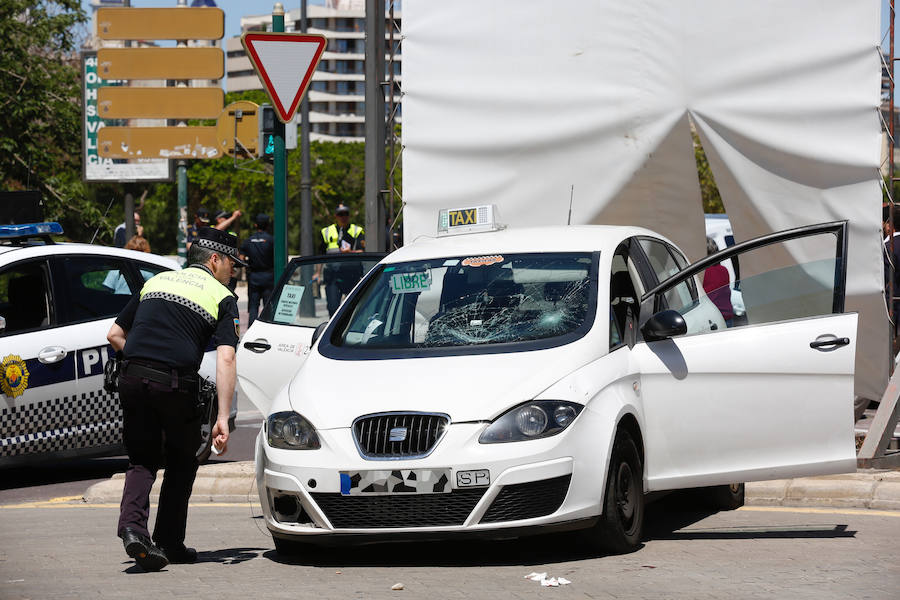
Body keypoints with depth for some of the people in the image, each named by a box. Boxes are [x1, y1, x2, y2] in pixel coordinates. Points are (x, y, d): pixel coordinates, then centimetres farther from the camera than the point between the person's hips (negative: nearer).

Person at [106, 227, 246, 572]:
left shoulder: (156, 282, 22)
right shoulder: (222, 297, 7)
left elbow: (114, 335, 21)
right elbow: (225, 357, -6)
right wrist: (223, 418, -9)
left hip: (132, 379, 4)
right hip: (176, 382, -4)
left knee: (142, 460, 13)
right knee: (181, 462, 16)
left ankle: (132, 525, -12)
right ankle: (169, 543, 19)